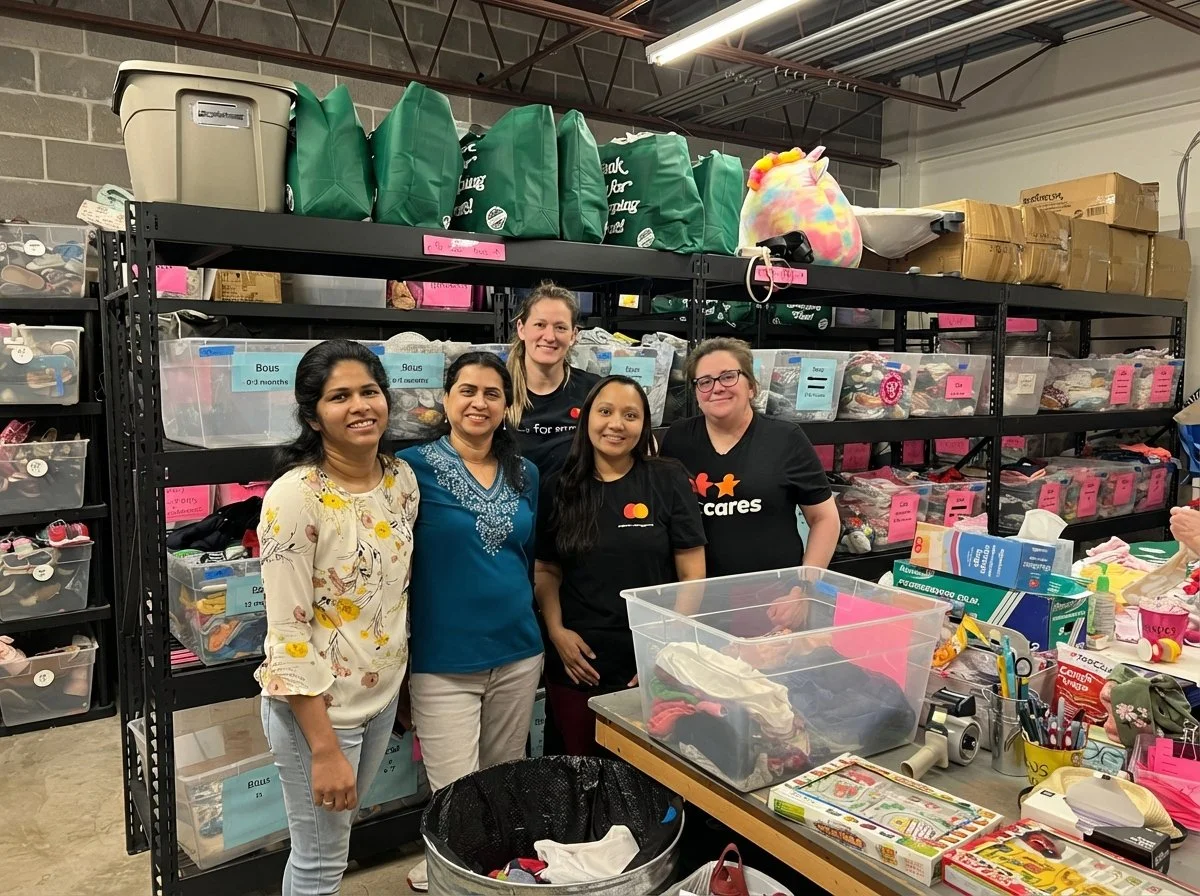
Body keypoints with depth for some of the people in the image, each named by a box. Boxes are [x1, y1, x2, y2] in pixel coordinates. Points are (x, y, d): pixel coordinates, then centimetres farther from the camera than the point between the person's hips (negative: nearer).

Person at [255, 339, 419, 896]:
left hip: (383, 696, 6)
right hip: (318, 706, -6)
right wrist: (324, 748, -20)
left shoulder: (402, 478, -3)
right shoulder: (294, 497, -22)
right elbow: (288, 635, -21)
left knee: (340, 829, 27)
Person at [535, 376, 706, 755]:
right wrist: (555, 630, -5)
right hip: (576, 665, 2)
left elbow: (691, 575, -3)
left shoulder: (669, 481, -4)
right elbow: (546, 570, 9)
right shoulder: (560, 489, 3)